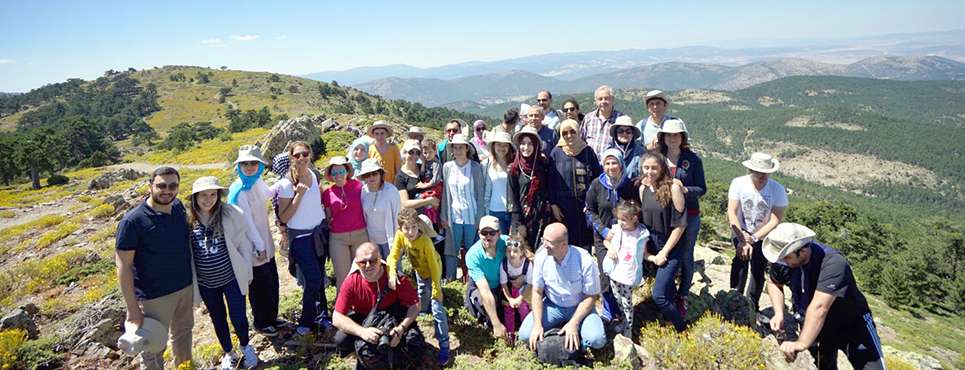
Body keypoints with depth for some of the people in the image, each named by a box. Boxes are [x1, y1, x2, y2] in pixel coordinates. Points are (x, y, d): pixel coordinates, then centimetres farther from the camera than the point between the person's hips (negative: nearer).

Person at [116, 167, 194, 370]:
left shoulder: (178, 206, -2)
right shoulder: (132, 221, -19)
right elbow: (123, 266, -17)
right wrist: (132, 308, -17)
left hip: (185, 287, 6)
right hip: (154, 297, -6)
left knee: (183, 332, 24)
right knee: (154, 348, 9)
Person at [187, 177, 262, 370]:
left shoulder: (230, 213, -14)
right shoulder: (187, 220, -9)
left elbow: (249, 229, 1)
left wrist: (260, 248, 9)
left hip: (232, 278, -2)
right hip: (206, 283, 2)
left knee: (238, 317, 5)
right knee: (218, 320, 18)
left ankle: (245, 347, 35)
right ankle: (228, 353, 40)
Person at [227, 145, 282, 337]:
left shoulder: (258, 182, 0)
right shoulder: (237, 191, -22)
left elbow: (268, 194, 23)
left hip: (266, 243, 7)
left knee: (272, 283, 19)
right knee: (260, 287, 9)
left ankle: (271, 317, 38)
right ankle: (260, 323, 29)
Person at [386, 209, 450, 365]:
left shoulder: (425, 242, -36)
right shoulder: (400, 235, -23)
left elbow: (433, 266, -29)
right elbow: (393, 256, -22)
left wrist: (436, 290, -24)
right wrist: (392, 273, -40)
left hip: (432, 272, -5)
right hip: (419, 271, 5)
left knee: (437, 308, -12)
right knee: (422, 302, 26)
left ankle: (444, 345, -4)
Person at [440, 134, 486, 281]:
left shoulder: (476, 167, -3)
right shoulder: (447, 167, 4)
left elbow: (481, 193, -1)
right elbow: (445, 192, 7)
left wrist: (480, 217, -4)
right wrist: (443, 216, 6)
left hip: (472, 216, -2)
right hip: (454, 216, 2)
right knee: (452, 249, 4)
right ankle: (449, 279, 16)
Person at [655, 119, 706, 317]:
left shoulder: (692, 159, -4)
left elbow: (701, 189, -3)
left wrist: (683, 190, -20)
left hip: (689, 215, -2)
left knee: (685, 256, 7)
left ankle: (682, 298, 21)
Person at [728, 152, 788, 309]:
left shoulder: (777, 189, -16)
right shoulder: (738, 183, -16)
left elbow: (776, 220, -18)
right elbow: (731, 213, -18)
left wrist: (754, 238, -25)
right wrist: (742, 240, -25)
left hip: (764, 237, 0)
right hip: (741, 233, 0)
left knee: (758, 271, 3)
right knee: (740, 261, -16)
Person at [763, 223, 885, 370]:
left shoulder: (833, 263, -36)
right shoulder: (786, 259, -18)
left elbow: (819, 308, -44)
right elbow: (774, 283, 1)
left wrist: (801, 344, -49)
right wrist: (779, 314, -14)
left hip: (852, 324, -5)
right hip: (815, 325, 5)